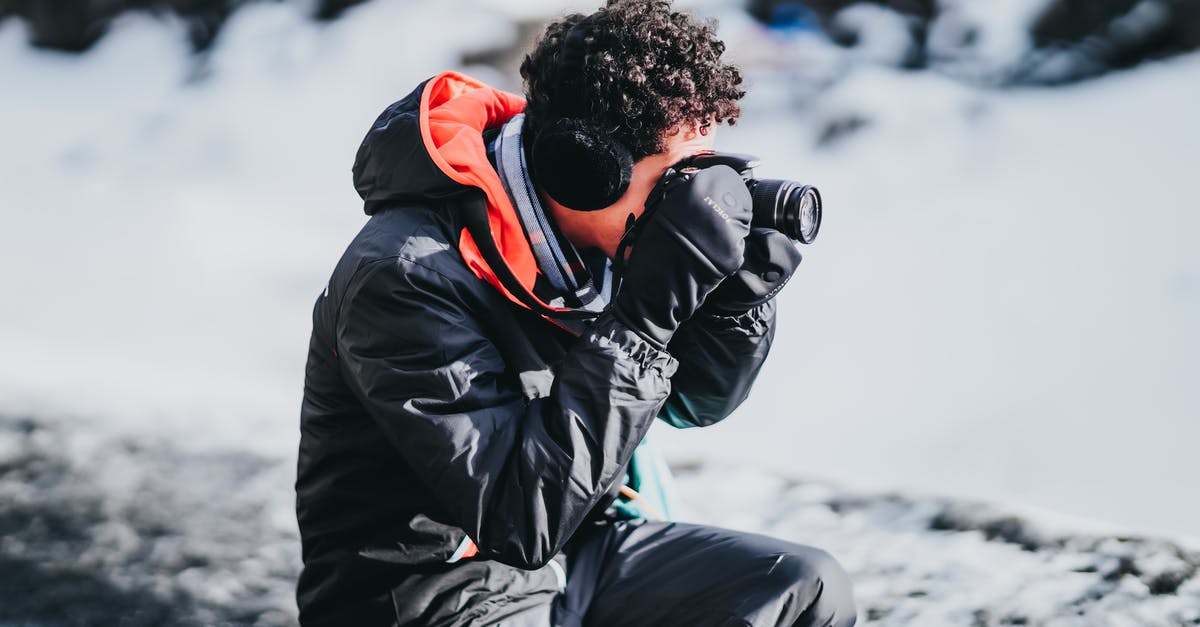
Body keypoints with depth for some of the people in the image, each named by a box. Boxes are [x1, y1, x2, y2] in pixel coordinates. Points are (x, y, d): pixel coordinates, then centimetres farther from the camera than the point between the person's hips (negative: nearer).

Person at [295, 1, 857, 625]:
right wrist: (648, 312, -31)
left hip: (571, 553, 8)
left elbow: (692, 400, 13)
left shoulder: (601, 238, -2)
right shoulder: (409, 276, -25)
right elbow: (525, 517, -30)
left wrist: (742, 285, -7)